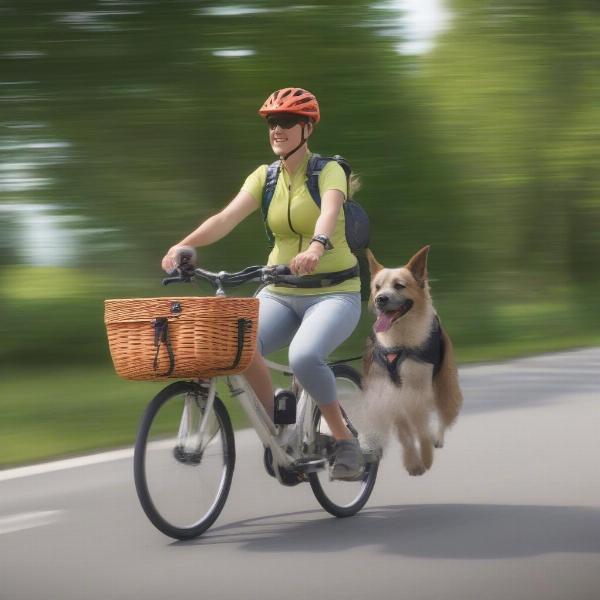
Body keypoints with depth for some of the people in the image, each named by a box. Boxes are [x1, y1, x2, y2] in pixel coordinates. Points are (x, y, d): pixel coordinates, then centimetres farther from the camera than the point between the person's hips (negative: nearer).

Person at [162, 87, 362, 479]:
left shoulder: (329, 171, -8)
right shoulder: (264, 177, 5)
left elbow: (330, 211, -31)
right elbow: (227, 217, -10)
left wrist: (317, 245, -53)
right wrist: (183, 245, -28)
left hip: (334, 293, -4)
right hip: (280, 293, 4)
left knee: (304, 357, -33)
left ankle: (345, 441, -12)